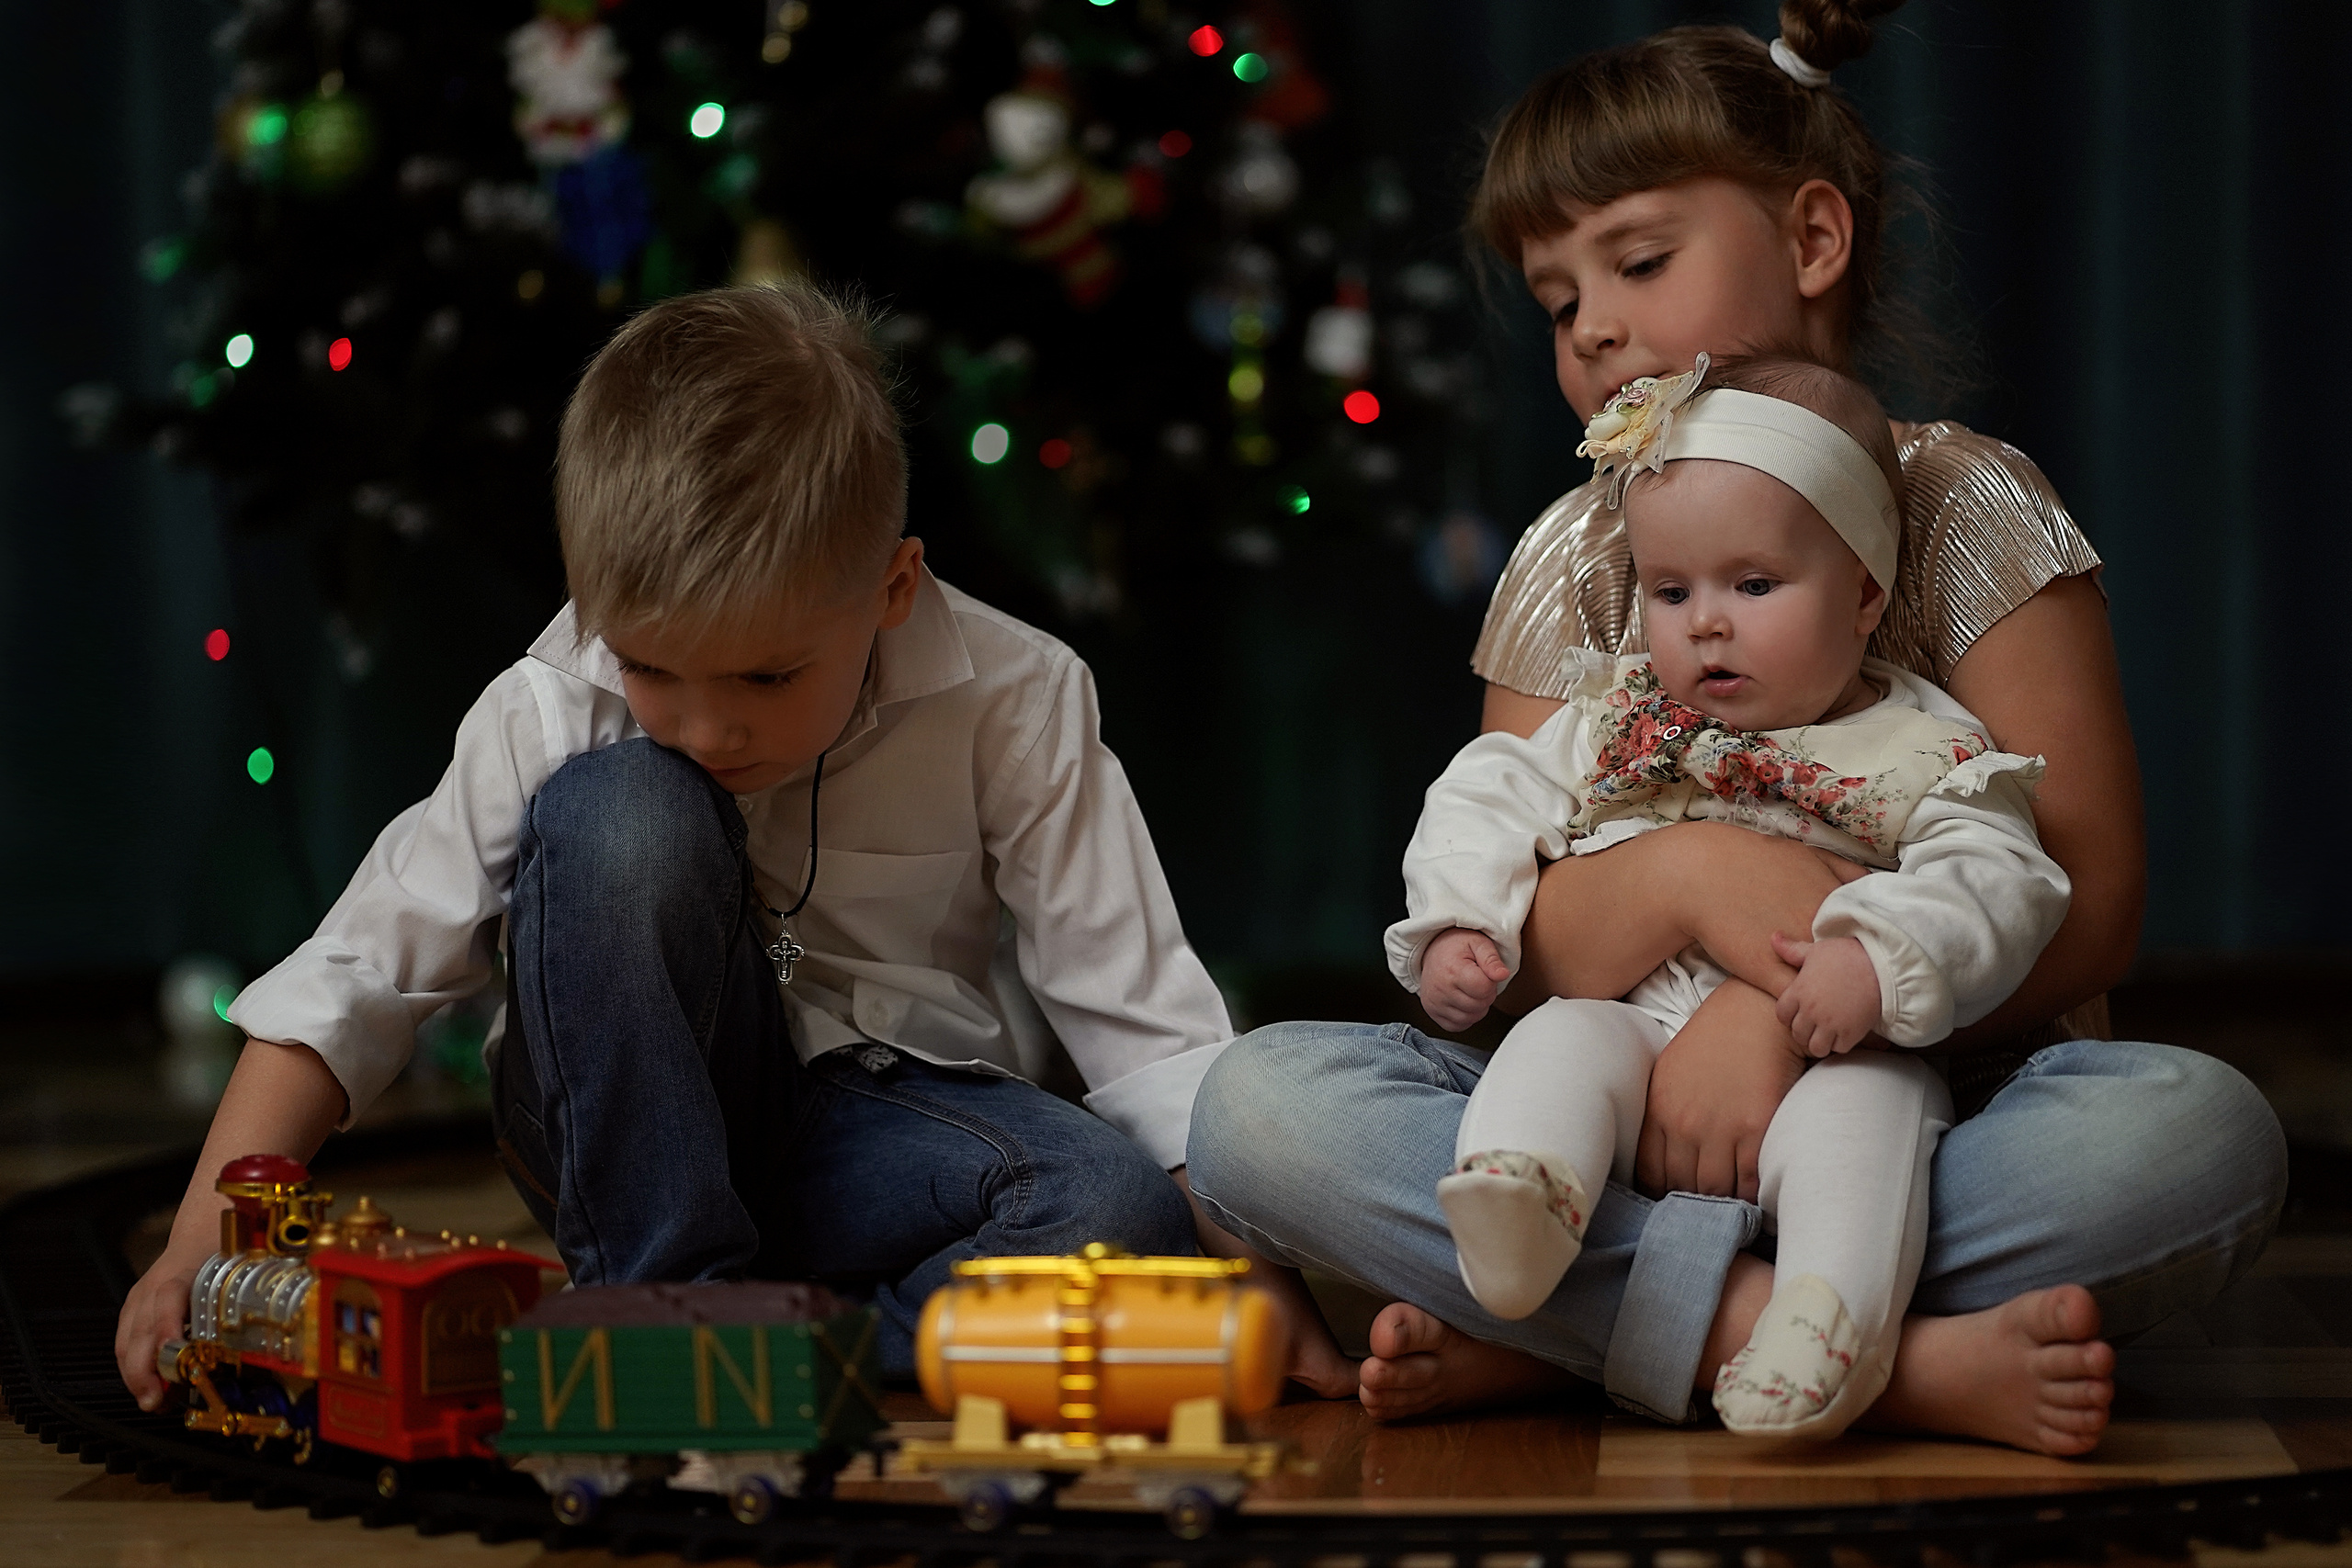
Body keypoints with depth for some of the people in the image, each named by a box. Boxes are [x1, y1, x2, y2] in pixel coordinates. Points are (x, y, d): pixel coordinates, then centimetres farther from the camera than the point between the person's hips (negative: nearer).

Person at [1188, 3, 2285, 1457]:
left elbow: (2085, 911, -8)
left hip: (1930, 1108, -2)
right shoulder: (1571, 563, 10)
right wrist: (1688, 876, -23)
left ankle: (1551, 1339, -28)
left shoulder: (1962, 503, 1)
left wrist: (1789, 1019, -20)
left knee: (2204, 1132, -34)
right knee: (1259, 1102, -24)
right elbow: (1515, 951, -1)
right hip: (1623, 1135, 2)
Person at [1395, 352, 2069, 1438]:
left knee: (1865, 1099, -33)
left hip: (1816, 1062, -3)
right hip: (1639, 1031, 3)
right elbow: (1489, 801, 20)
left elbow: (2001, 882, -8)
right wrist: (1453, 928, 1)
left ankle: (1834, 1315, -52)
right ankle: (1516, 1197, -51)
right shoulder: (1613, 723, 17)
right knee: (1563, 1034, -26)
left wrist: (1883, 960, -26)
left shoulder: (1920, 752, 4)